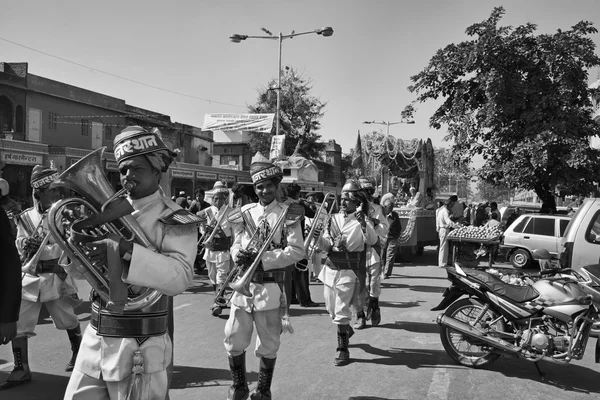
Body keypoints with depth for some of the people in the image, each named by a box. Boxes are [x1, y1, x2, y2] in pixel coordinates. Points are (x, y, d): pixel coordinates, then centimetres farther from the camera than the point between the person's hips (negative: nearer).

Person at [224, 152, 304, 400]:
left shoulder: (287, 214, -3)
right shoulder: (245, 213, 9)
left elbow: (297, 251, -10)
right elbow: (236, 243, 11)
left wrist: (262, 258, -17)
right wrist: (239, 255, -13)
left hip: (271, 287, -3)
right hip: (244, 284, 3)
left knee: (268, 344, 7)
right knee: (234, 340, 4)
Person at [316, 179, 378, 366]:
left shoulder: (362, 220, -5)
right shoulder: (334, 219, 10)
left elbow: (372, 240, -22)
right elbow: (325, 246, 8)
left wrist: (363, 223, -37)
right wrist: (318, 237, -12)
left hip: (348, 271, -6)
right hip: (330, 268, 6)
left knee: (341, 312, -8)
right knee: (332, 310, 18)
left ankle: (343, 348, 4)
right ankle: (347, 329, 45)